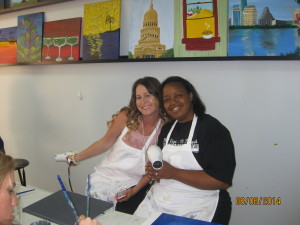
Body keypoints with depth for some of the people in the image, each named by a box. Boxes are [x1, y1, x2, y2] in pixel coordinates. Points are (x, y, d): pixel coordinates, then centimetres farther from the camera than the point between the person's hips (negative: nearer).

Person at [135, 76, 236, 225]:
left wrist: (173, 173, -22)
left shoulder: (212, 128, -12)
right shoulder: (167, 129, 9)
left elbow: (223, 180, -19)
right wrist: (155, 172, -7)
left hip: (196, 209, -5)